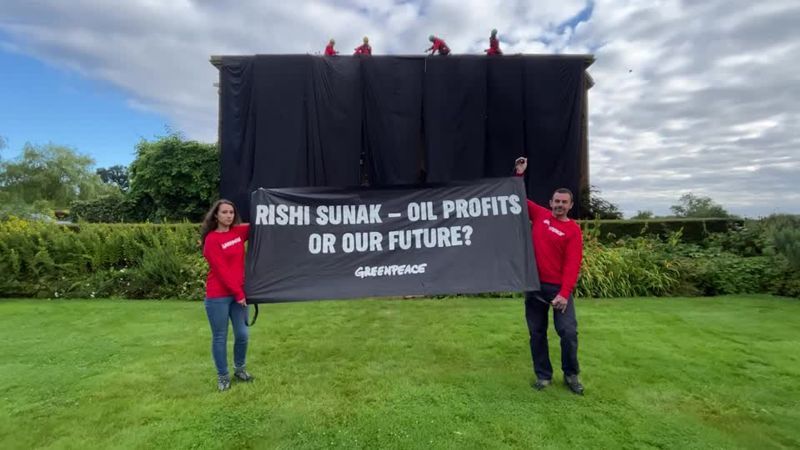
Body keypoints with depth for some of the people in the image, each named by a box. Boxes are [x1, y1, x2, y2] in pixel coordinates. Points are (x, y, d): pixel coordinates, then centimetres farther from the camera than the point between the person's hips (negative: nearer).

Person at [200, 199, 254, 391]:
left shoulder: (239, 232, 7)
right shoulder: (212, 239, -10)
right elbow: (222, 271, -13)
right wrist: (238, 294, -12)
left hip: (239, 293, 5)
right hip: (218, 296, -5)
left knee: (242, 334, 8)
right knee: (220, 337, 5)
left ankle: (240, 369, 29)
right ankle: (222, 376, 21)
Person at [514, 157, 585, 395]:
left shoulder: (573, 230, -4)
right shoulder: (539, 215, 5)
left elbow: (573, 264, -13)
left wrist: (564, 293, -22)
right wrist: (519, 174, 6)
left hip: (559, 287, -2)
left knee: (568, 332, -4)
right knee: (537, 332, 8)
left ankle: (571, 375, 18)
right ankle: (543, 375, 22)